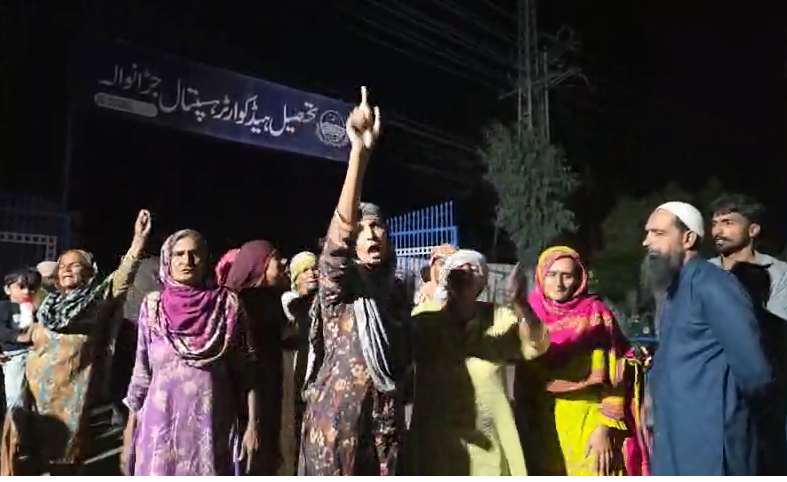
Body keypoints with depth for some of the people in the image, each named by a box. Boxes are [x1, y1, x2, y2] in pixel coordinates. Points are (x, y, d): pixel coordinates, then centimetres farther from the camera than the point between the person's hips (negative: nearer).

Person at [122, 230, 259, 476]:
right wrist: (129, 435, 6)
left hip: (213, 427, -1)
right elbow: (141, 374, 7)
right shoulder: (152, 306, 1)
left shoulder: (227, 304, -2)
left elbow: (246, 370, 0)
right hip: (161, 427, 1)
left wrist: (252, 424, -5)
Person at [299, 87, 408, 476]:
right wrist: (360, 151, -39)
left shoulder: (392, 290, 9)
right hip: (337, 415, -5)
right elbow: (341, 226, -29)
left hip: (385, 416, 5)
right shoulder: (338, 282, -8)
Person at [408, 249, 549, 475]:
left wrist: (519, 301, -32)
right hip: (435, 439, -1)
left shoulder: (498, 317, 0)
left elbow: (536, 345, -14)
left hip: (490, 441, 1)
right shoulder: (425, 316, -4)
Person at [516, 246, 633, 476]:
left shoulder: (596, 314, -4)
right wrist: (525, 427, 6)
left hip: (588, 423, -3)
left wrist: (605, 428, -11)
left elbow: (613, 375, -5)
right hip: (543, 424, 3)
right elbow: (523, 379, 9)